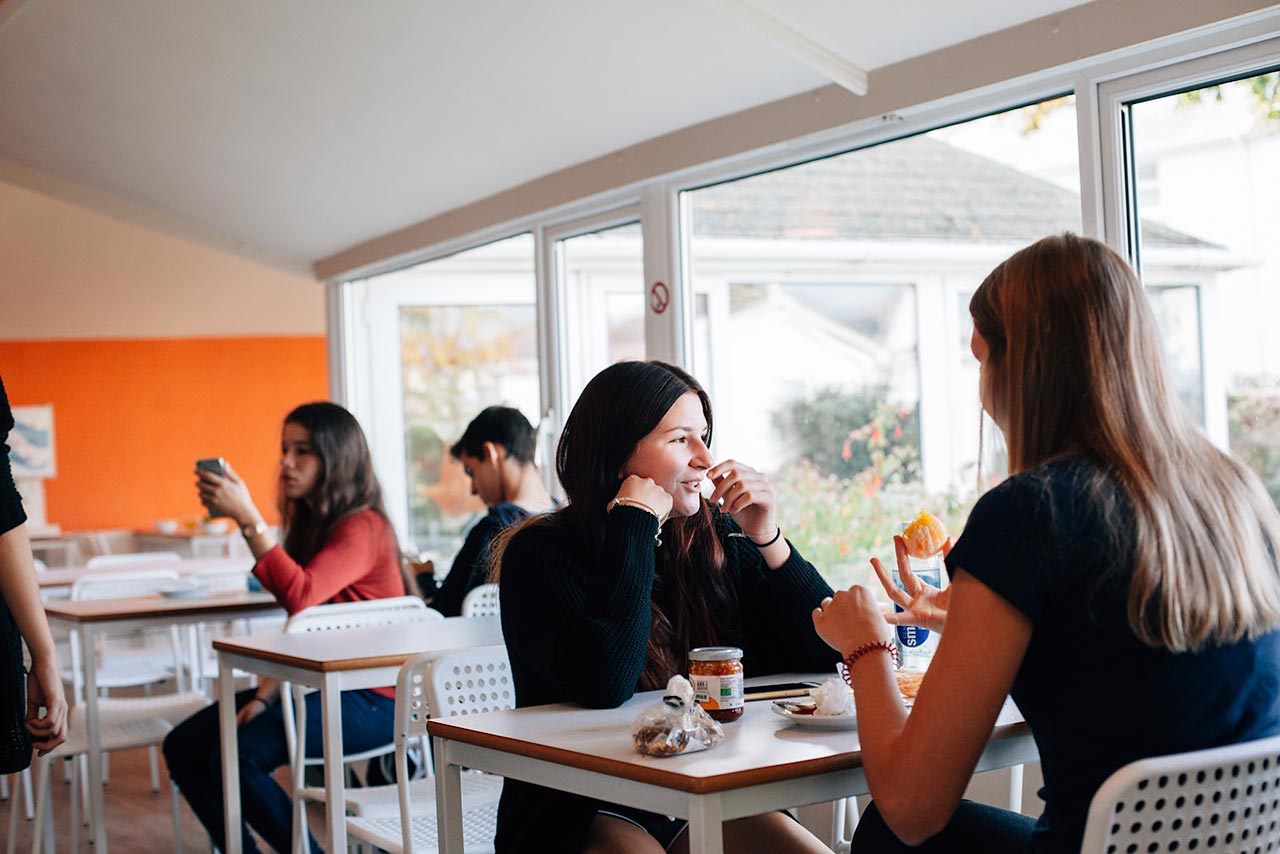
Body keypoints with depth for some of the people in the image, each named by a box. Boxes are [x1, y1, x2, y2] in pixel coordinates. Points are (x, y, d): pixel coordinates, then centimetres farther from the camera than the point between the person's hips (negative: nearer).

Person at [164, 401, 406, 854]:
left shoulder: (362, 528, -14)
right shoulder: (309, 523, 14)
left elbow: (300, 596, -31)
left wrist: (247, 519, -32)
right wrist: (264, 695, 1)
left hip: (369, 699, -9)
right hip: (315, 685, 9)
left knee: (237, 757, -27)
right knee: (184, 746, 1)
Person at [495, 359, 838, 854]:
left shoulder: (716, 537, 2)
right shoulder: (540, 553, -10)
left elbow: (822, 655, 0)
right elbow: (605, 684, -27)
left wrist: (767, 538, -12)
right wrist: (637, 522, -20)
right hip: (579, 813, -4)